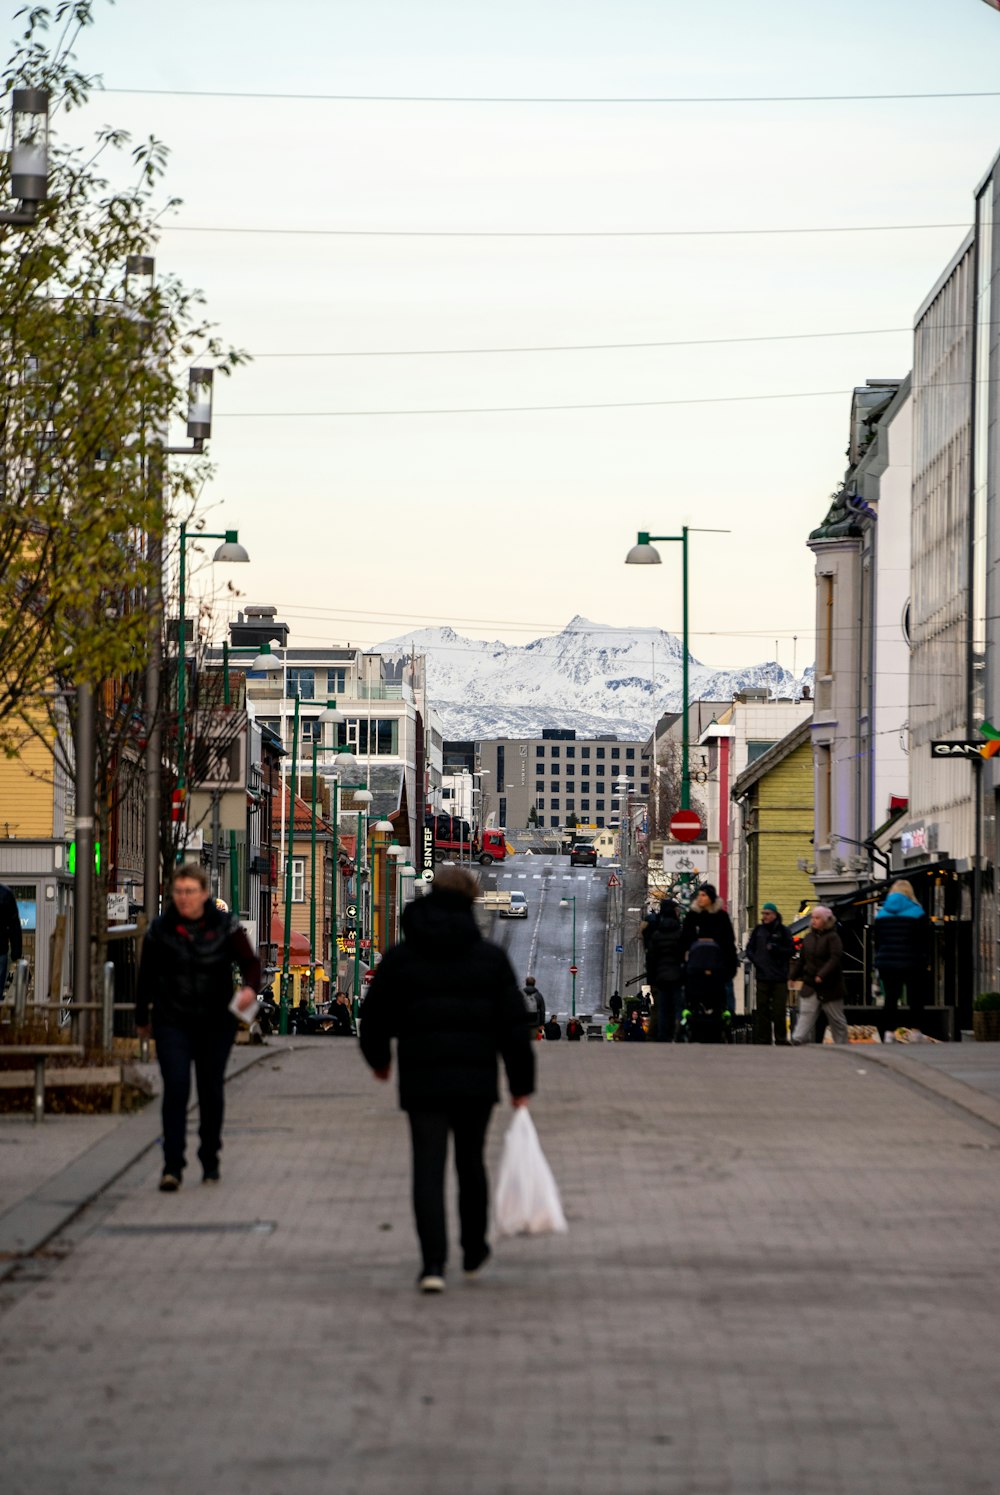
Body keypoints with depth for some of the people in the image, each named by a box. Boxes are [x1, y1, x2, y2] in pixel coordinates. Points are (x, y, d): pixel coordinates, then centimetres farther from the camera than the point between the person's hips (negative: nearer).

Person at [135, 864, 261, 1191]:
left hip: (215, 1024, 1)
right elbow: (146, 977, 9)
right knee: (175, 1089, -13)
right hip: (172, 1024, -1)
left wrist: (250, 987, -26)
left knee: (211, 1092, 9)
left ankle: (210, 1161, 26)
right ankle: (172, 1166, -15)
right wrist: (142, 1018, 17)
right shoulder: (160, 930, -1)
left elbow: (249, 961, -4)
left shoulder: (224, 926, -2)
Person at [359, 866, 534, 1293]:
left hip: (421, 1081, -1)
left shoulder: (400, 957, 0)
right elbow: (514, 1025, -2)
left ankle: (433, 1262, -15)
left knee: (428, 1169, -2)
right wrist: (521, 1083, 4)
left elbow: (376, 1015, 9)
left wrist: (378, 1058, 28)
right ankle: (473, 1253, 31)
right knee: (471, 1163, 18)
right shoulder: (490, 957, -1)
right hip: (476, 1081, 1)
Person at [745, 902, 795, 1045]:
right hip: (762, 977, 3)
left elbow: (791, 950, 1)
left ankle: (781, 1040, 3)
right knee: (762, 1010, 3)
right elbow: (750, 949, 14)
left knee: (779, 1011, -4)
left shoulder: (782, 931, 2)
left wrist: (776, 949, -14)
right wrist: (755, 961, -2)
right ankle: (763, 1040, 8)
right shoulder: (759, 930, 10)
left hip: (779, 978, -3)